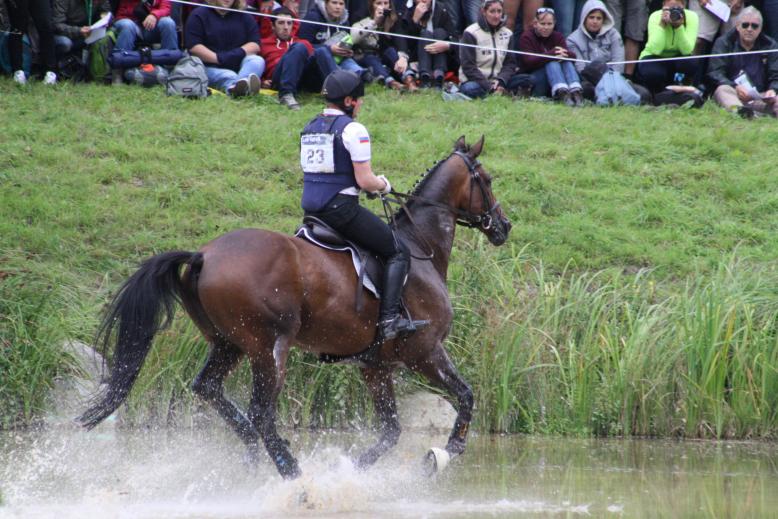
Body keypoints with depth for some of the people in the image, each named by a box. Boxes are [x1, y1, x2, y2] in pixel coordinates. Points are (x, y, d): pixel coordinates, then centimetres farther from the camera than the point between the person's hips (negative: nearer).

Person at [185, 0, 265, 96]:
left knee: (258, 61, -28)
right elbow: (193, 46, -8)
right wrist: (219, 58, -19)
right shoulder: (198, 15, 5)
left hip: (238, 65, 3)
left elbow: (255, 45, 6)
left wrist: (240, 52, -16)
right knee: (230, 76, -35)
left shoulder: (244, 16, 17)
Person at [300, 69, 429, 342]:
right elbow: (364, 180, -14)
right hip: (341, 208, -8)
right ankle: (389, 318, -13)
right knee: (398, 252, 0)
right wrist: (383, 185, 8)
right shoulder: (352, 130, -10)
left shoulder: (310, 128, 15)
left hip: (310, 210, 8)